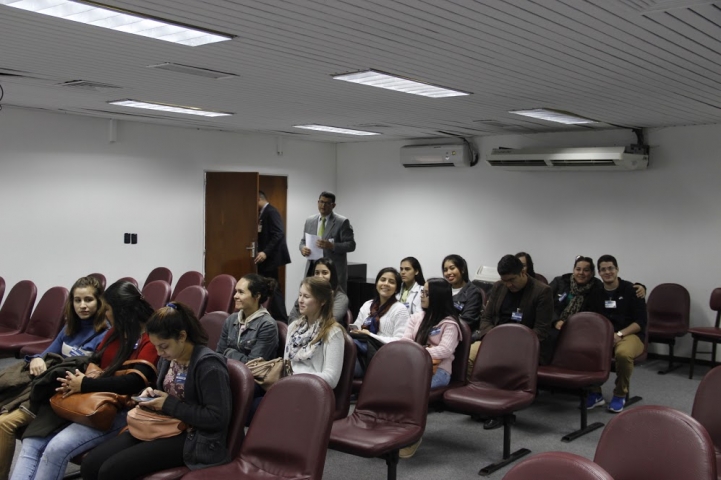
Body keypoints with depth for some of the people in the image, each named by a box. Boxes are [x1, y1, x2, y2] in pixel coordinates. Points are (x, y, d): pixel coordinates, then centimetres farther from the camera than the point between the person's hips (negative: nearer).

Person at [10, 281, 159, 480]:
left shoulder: (151, 339, -11)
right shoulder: (115, 333, 18)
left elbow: (134, 382, -21)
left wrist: (84, 385, -16)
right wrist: (75, 379, -6)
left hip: (120, 410, -8)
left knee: (57, 448, -26)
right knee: (32, 443, -10)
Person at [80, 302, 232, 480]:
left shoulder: (208, 365, -18)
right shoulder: (168, 358, 7)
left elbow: (218, 418, -23)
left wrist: (169, 405, -18)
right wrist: (151, 392, 1)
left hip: (190, 438, -8)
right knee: (90, 464, -8)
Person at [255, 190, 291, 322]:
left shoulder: (271, 211, -12)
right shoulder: (263, 213, 16)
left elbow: (279, 234, -21)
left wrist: (265, 252, -25)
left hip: (270, 257, -9)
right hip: (265, 257, 9)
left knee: (272, 289, -6)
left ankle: (281, 321, 1)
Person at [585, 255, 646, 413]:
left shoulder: (631, 290, -3)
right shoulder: (597, 294, 10)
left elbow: (641, 321, -7)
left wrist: (619, 334, -20)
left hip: (630, 334, -4)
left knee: (623, 353, -39)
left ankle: (620, 394, -12)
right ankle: (595, 393, -7)